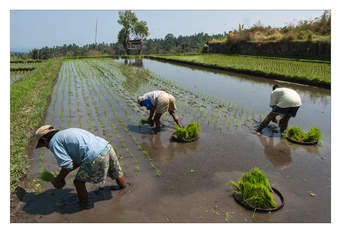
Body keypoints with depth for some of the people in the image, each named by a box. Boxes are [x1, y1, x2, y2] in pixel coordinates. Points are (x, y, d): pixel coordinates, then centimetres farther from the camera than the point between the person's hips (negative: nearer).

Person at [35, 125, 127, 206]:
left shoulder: (53, 142, 6)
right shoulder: (69, 132, 31)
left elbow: (67, 164, -3)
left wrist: (60, 178, 15)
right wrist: (64, 173, 33)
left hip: (96, 158, -8)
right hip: (107, 147, 8)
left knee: (79, 182, 15)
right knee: (117, 175, 31)